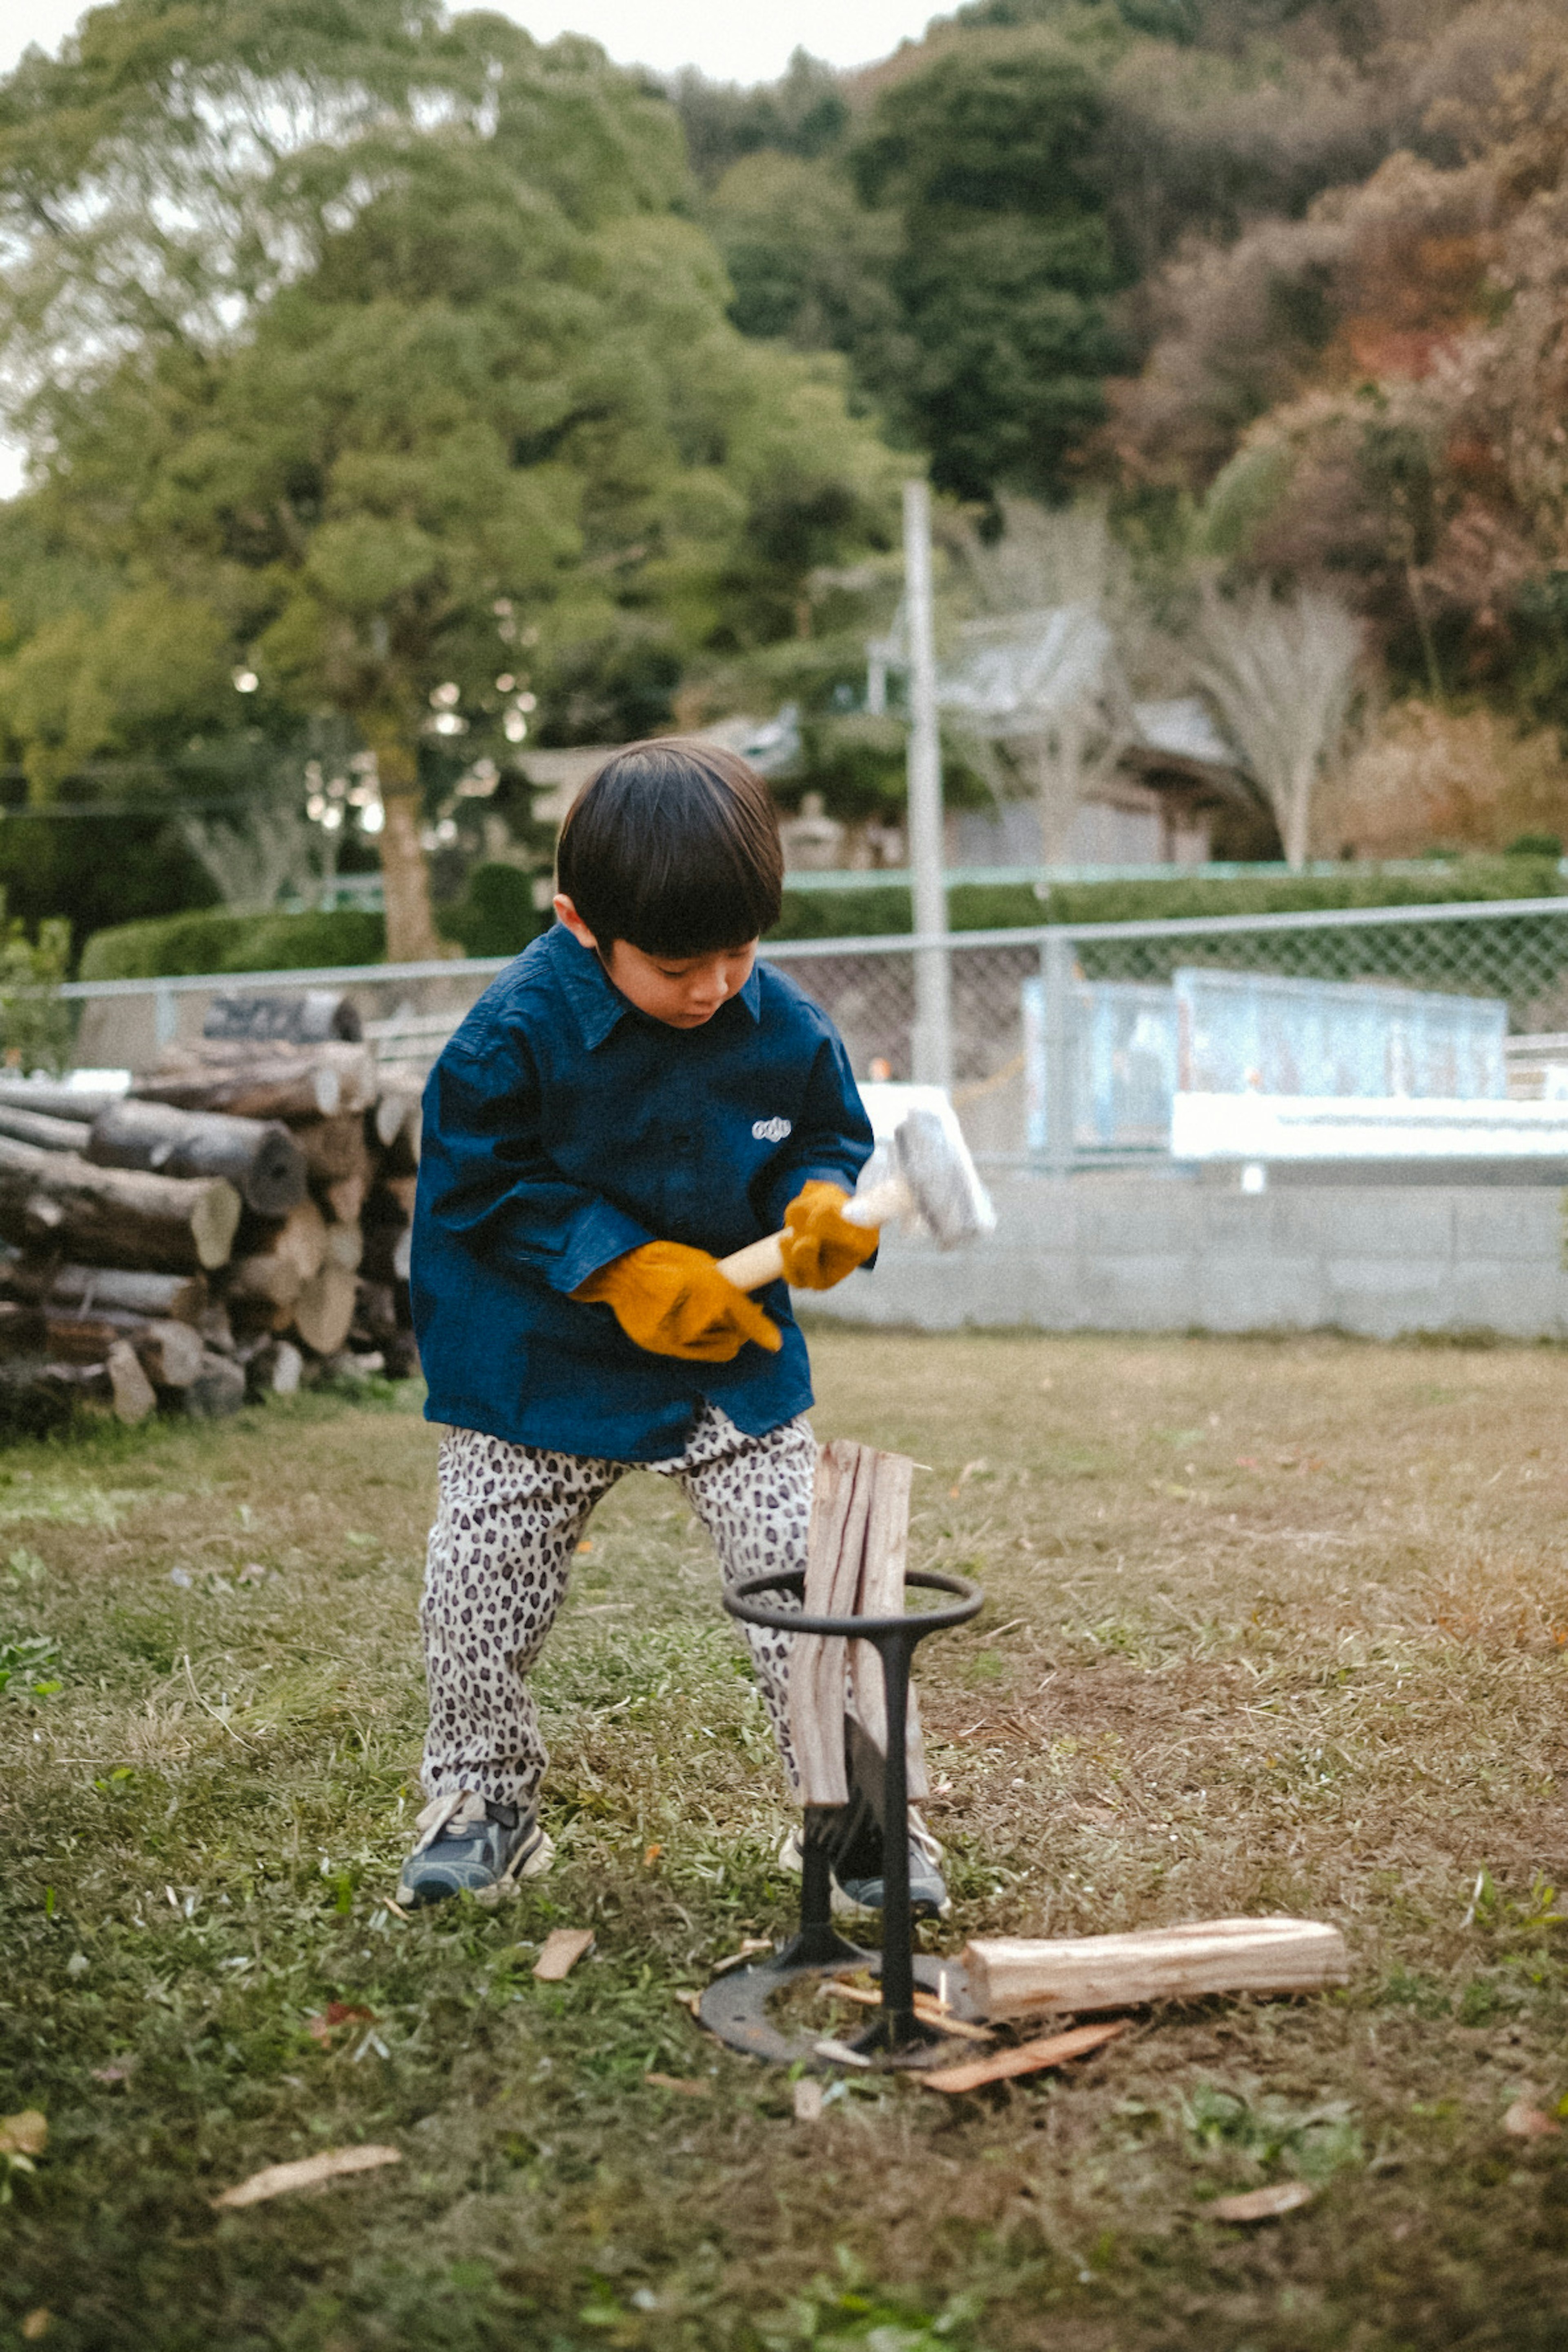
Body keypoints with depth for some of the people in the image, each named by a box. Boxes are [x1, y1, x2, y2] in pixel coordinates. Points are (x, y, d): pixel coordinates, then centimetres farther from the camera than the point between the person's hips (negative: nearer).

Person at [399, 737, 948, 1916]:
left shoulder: (789, 1027, -9)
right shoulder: (519, 1032, -19)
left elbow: (834, 1137, 6)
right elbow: (476, 1186, -13)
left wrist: (824, 1204, -18)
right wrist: (621, 1267, -21)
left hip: (737, 1357, 2)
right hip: (544, 1365, -1)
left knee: (804, 1579, -3)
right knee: (483, 1586, 6)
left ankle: (855, 1807, 13)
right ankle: (484, 1797, 29)